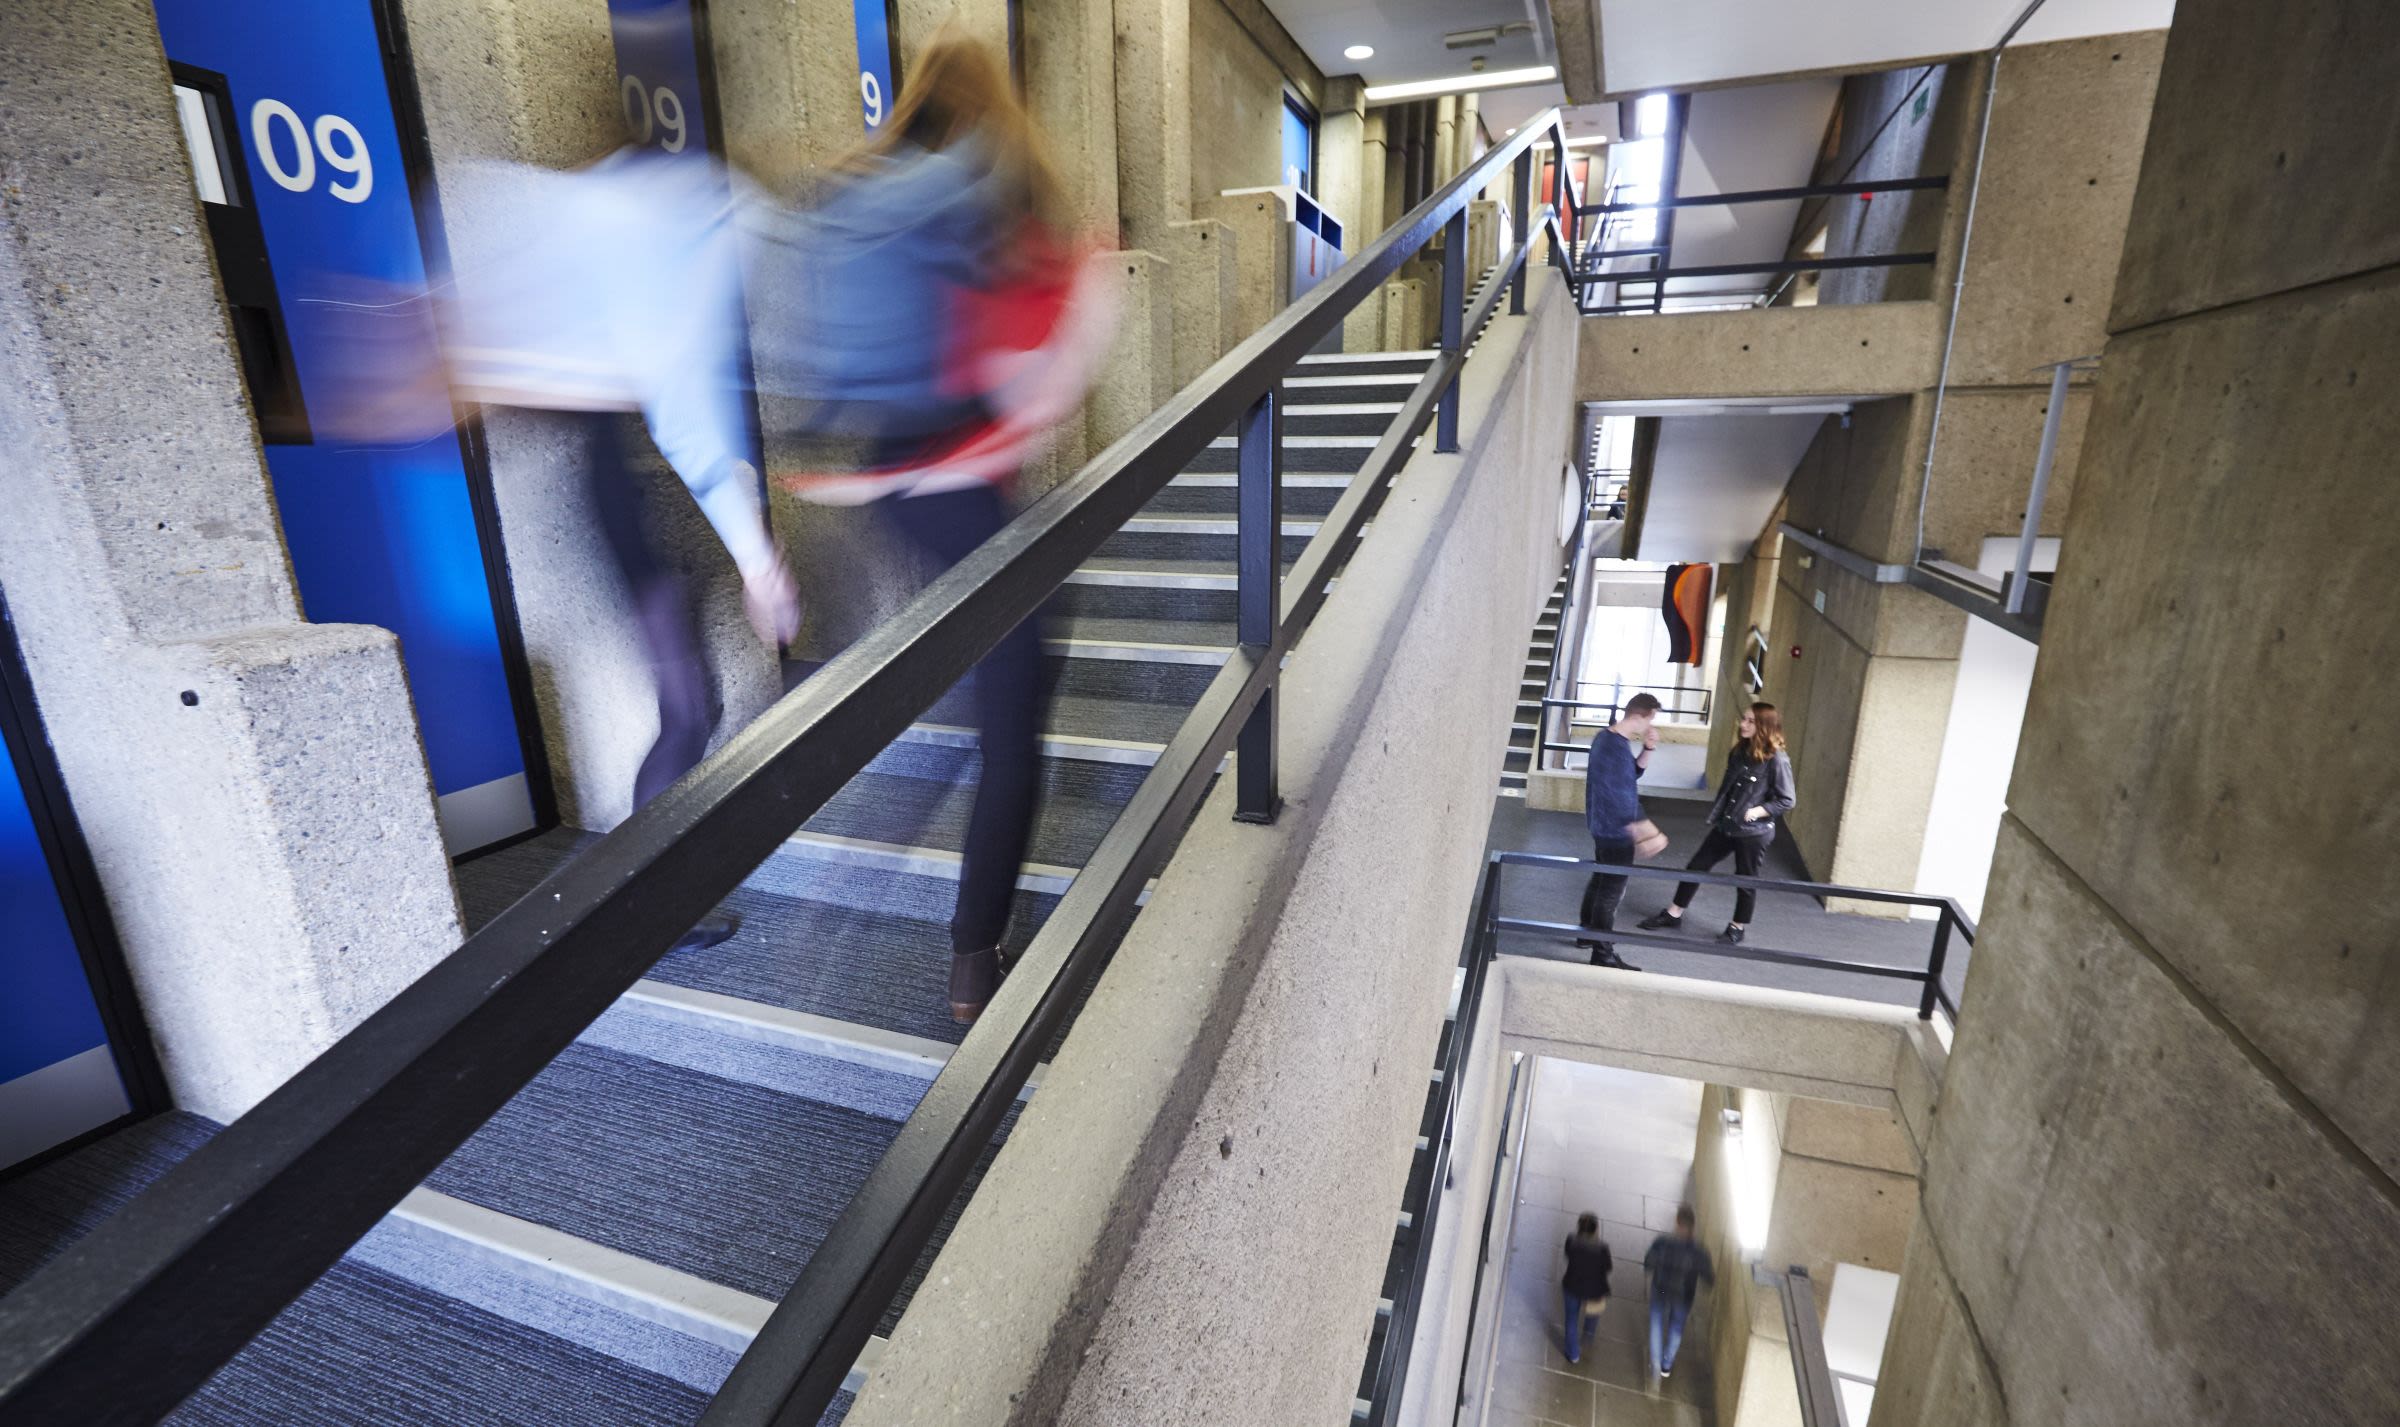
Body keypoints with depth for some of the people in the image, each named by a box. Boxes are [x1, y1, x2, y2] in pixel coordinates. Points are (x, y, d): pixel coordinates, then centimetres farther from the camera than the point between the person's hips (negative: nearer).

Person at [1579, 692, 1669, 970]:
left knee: (1600, 880, 23)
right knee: (1611, 891, 0)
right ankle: (1603, 955, 9)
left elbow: (1634, 772, 17)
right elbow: (1613, 796, -29)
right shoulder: (1614, 747, -26)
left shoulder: (1610, 738, 7)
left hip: (1605, 827, 10)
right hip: (1614, 831, -10)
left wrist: (1647, 749, 1)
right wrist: (1639, 827, -27)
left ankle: (1588, 934, 38)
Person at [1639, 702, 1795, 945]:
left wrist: (1757, 811, -21)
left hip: (1753, 832, -7)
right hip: (1725, 825, 7)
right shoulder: (1740, 751, 4)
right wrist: (1716, 812, 10)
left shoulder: (1776, 759, -16)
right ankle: (1673, 915, 21)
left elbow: (1786, 800, -13)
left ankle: (1737, 928, 30)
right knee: (1696, 866, 9)